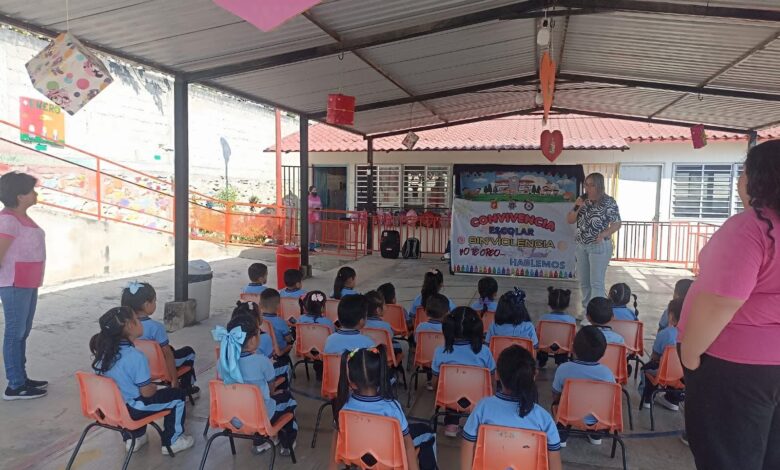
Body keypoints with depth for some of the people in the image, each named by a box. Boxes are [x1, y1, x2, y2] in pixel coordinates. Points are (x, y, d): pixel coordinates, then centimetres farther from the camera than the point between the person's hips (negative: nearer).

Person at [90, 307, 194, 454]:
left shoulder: (104, 351, -6)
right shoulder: (135, 356, -28)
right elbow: (147, 391, -22)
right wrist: (154, 387, 0)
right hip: (131, 409, -7)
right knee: (178, 395, 9)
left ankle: (133, 437, 37)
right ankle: (172, 442, 19)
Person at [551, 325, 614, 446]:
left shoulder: (563, 369, -22)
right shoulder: (607, 373, -18)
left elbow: (555, 397, -7)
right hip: (597, 420, 1)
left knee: (558, 401, 29)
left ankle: (561, 437, 23)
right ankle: (595, 435, 32)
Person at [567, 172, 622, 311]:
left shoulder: (609, 202, -10)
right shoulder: (582, 200, 6)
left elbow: (617, 224, -8)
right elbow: (570, 220, 6)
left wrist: (603, 235, -22)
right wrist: (577, 208, -11)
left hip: (599, 246, -6)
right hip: (581, 246, 6)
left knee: (596, 282, -3)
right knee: (583, 281, 12)